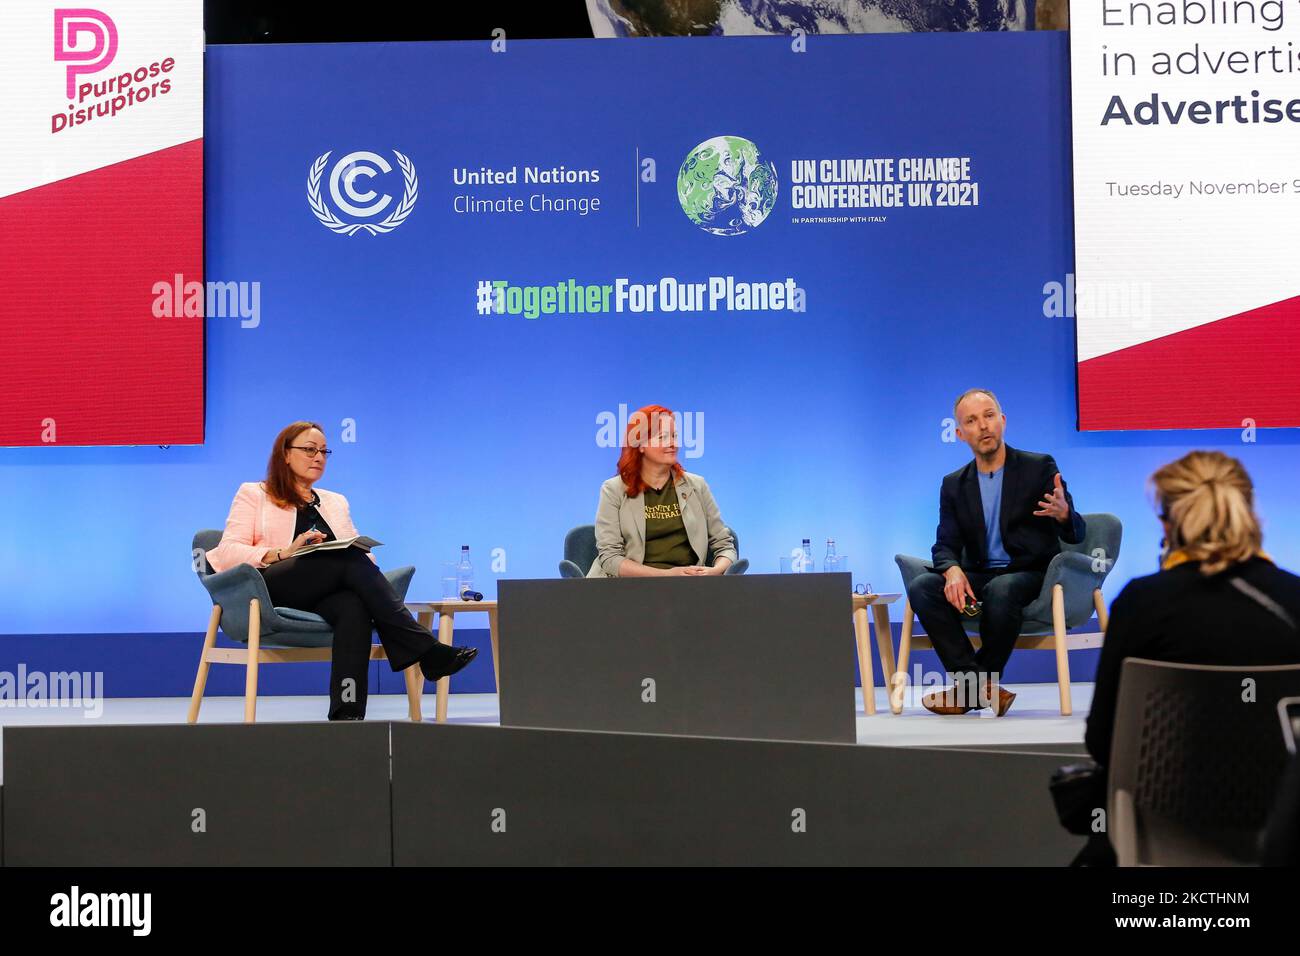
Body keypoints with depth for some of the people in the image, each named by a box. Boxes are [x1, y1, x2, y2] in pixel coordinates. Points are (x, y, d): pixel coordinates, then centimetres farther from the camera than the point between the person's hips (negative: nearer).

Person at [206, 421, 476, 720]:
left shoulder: (336, 502, 32)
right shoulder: (253, 494, 20)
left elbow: (357, 551, 21)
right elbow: (227, 552, 4)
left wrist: (365, 556, -5)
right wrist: (283, 553, -13)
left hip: (323, 596, 3)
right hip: (271, 589, -3)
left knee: (354, 606, -36)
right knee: (351, 560, -32)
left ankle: (347, 715, -48)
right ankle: (427, 651, -37)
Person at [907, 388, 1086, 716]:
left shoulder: (1040, 467, -1)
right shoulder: (954, 484, 11)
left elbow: (1075, 534, -5)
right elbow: (945, 545, 5)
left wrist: (1063, 514, -32)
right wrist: (952, 570, -21)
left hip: (1031, 576, -4)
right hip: (979, 577, 4)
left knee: (1001, 589, -38)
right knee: (921, 587, -24)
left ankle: (971, 688, -17)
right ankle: (984, 688, -25)